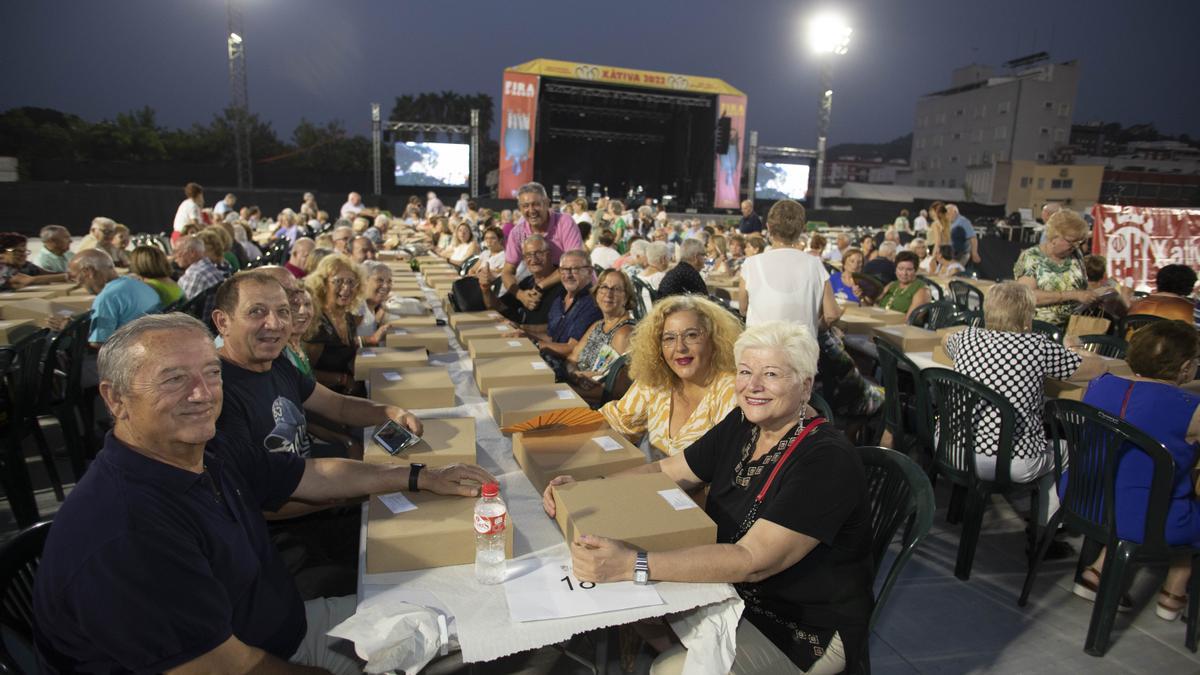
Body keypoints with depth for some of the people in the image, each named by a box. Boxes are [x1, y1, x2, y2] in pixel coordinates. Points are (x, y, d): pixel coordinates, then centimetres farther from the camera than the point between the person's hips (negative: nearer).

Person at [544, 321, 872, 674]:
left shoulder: (828, 461, -25)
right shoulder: (741, 425, -2)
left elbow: (753, 561, -32)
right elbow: (666, 471, 3)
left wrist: (632, 564, -40)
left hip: (809, 628, -6)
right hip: (735, 588, 7)